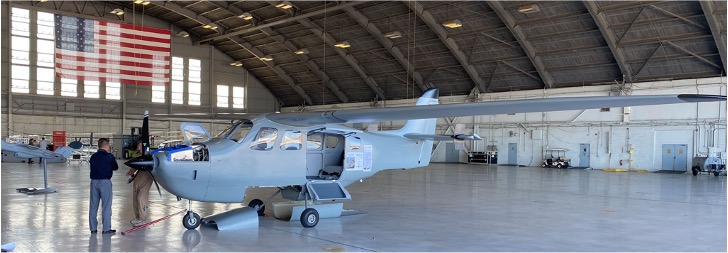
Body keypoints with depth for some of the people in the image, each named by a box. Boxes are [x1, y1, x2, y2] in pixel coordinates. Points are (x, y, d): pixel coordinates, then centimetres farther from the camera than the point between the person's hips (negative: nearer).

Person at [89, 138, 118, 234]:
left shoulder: (93, 157, 8)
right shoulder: (109, 156, -6)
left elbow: (93, 167, 12)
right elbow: (115, 167, 5)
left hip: (94, 181, 5)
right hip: (105, 181, -5)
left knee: (93, 206, 11)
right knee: (106, 206, 1)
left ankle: (93, 228, 16)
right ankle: (106, 228, 2)